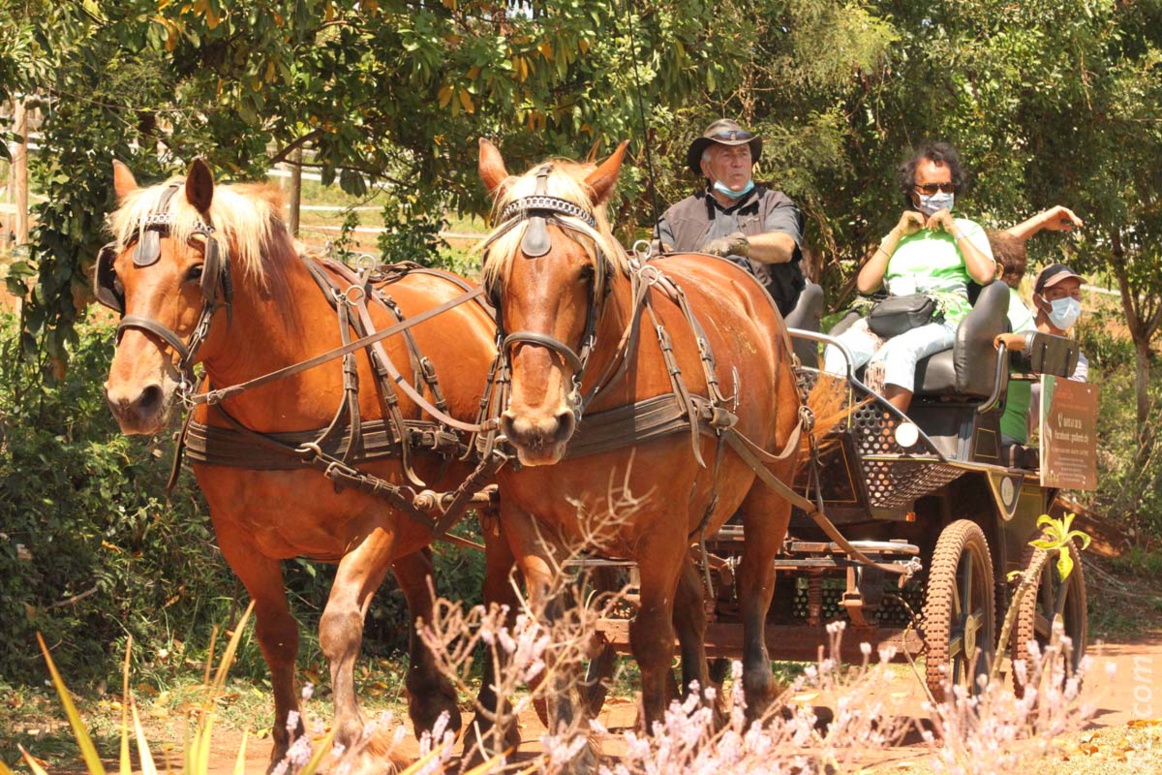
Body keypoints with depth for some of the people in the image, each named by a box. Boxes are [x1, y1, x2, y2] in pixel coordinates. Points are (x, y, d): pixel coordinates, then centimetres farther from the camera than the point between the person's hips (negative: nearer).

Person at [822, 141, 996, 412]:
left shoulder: (967, 230, 21)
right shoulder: (898, 237, 30)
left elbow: (985, 274, 0)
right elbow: (865, 284, 14)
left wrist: (954, 230, 5)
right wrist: (898, 234, 13)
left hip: (944, 321, -4)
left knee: (899, 349, -39)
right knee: (838, 350, -29)